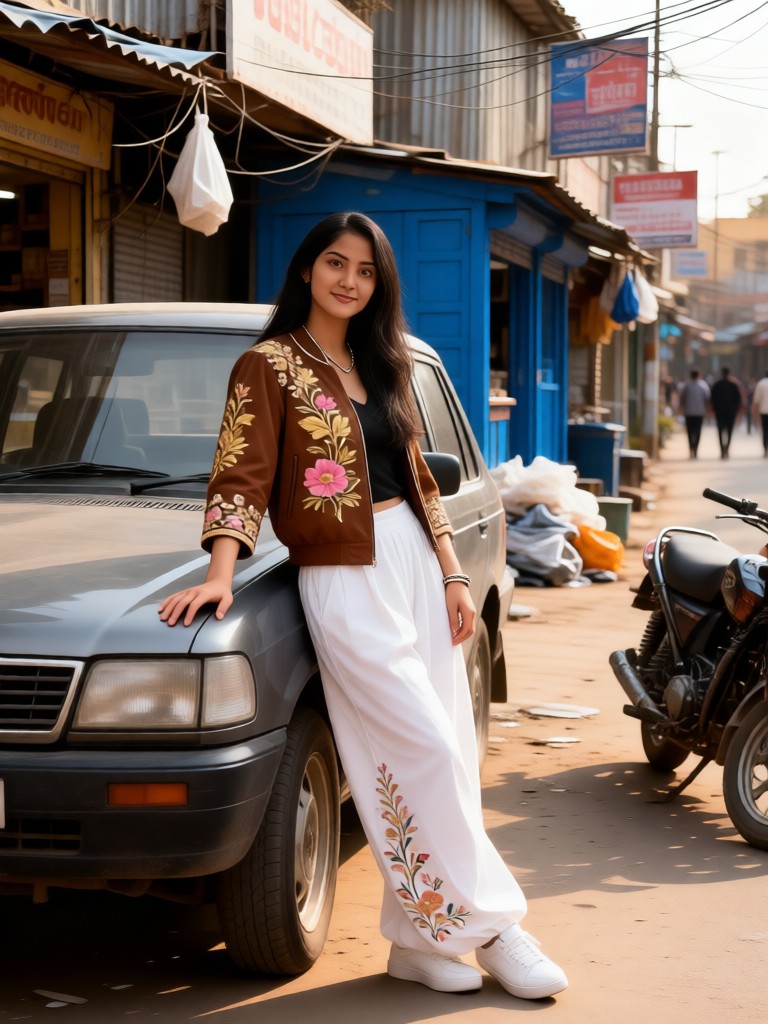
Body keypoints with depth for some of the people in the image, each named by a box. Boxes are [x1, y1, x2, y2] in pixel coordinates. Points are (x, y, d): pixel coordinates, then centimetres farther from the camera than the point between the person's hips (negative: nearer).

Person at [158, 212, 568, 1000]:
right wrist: (220, 573, -27)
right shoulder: (269, 366, -3)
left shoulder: (380, 366, 17)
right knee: (431, 754, -10)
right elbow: (241, 476, -13)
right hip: (346, 581, -7)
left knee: (429, 763, 4)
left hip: (414, 563, 7)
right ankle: (491, 926, 1)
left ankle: (421, 939, 13)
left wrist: (453, 576, 12)